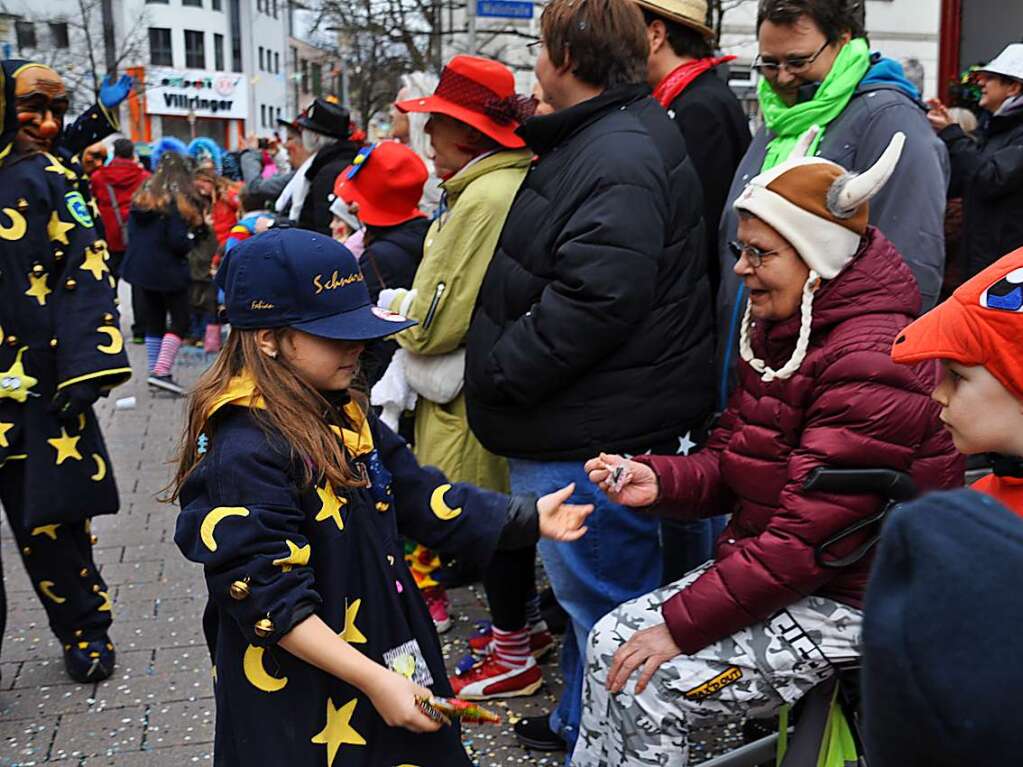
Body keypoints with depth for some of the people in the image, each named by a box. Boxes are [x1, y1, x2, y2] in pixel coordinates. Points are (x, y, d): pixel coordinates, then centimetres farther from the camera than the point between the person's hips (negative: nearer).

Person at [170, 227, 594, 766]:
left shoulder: (345, 418, 3)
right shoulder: (244, 455, -24)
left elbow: (418, 495, 7)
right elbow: (270, 601, -25)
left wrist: (527, 518, -1)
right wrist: (374, 681, -24)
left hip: (389, 655, 8)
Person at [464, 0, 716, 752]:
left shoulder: (619, 158, -20)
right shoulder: (592, 141, 15)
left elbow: (592, 300, -30)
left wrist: (499, 371, -20)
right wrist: (504, 372, 18)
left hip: (595, 436, -11)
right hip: (578, 423, 11)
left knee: (603, 595, 3)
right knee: (587, 586, 23)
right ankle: (581, 719, 41)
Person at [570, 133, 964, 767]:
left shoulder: (872, 364, -24)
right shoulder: (781, 330, 7)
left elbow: (807, 537, -26)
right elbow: (730, 464, 9)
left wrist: (683, 623, -22)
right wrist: (659, 481, -12)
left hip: (853, 603, -9)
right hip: (778, 571, 9)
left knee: (647, 689, -15)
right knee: (610, 642, 1)